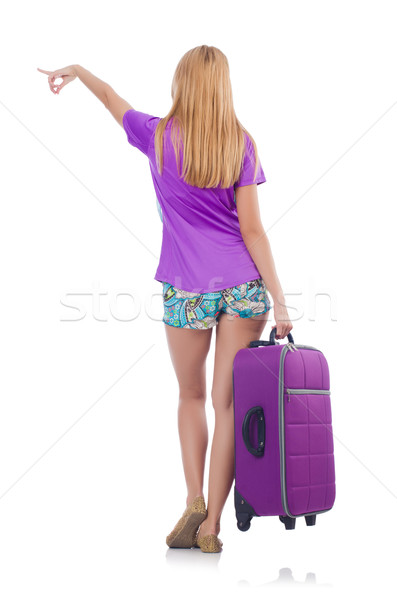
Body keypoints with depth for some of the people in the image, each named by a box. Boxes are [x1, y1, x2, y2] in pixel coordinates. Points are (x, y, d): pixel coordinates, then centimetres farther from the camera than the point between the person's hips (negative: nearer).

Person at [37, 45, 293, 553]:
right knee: (228, 402, 7)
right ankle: (211, 524, 11)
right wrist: (278, 299, -2)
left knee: (191, 396, 20)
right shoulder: (241, 143, 0)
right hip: (245, 286, 1)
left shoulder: (157, 136, 0)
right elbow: (251, 229, -4)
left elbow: (112, 98, 21)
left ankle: (194, 501, 8)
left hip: (188, 290, -1)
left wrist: (76, 69, 39)